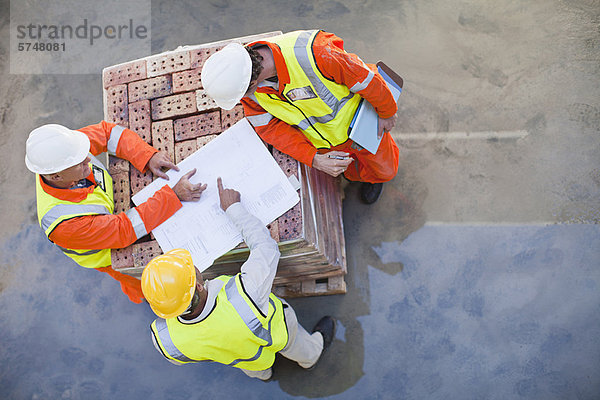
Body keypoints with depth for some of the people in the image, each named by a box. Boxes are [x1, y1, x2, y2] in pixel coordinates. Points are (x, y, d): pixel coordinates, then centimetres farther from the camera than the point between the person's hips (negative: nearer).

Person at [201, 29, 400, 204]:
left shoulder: (311, 54, -46)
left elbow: (364, 77, -30)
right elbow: (271, 128, -17)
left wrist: (387, 112, -11)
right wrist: (314, 160, -31)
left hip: (356, 120, -3)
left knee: (385, 171, 20)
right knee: (352, 172, 27)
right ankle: (365, 177, 59)